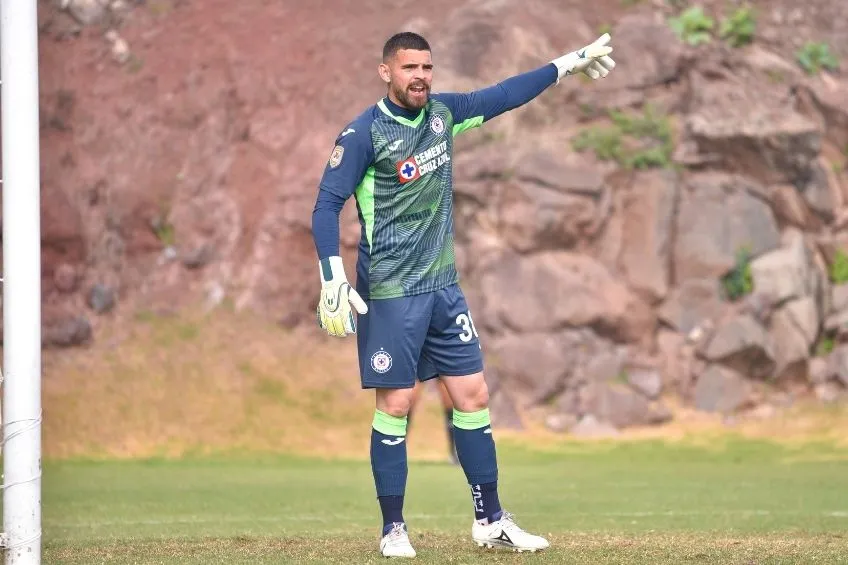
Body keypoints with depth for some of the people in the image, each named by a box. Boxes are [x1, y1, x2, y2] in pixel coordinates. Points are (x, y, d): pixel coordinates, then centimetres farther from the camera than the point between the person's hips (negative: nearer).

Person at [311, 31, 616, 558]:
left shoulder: (442, 112, 5)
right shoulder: (364, 133, -12)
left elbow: (503, 95, 18)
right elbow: (327, 205, -13)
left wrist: (569, 63, 22)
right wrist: (333, 282, -20)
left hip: (444, 287, 6)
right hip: (390, 294, -6)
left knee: (473, 396, 6)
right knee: (396, 405, -3)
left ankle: (490, 520, 16)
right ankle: (394, 529, 8)